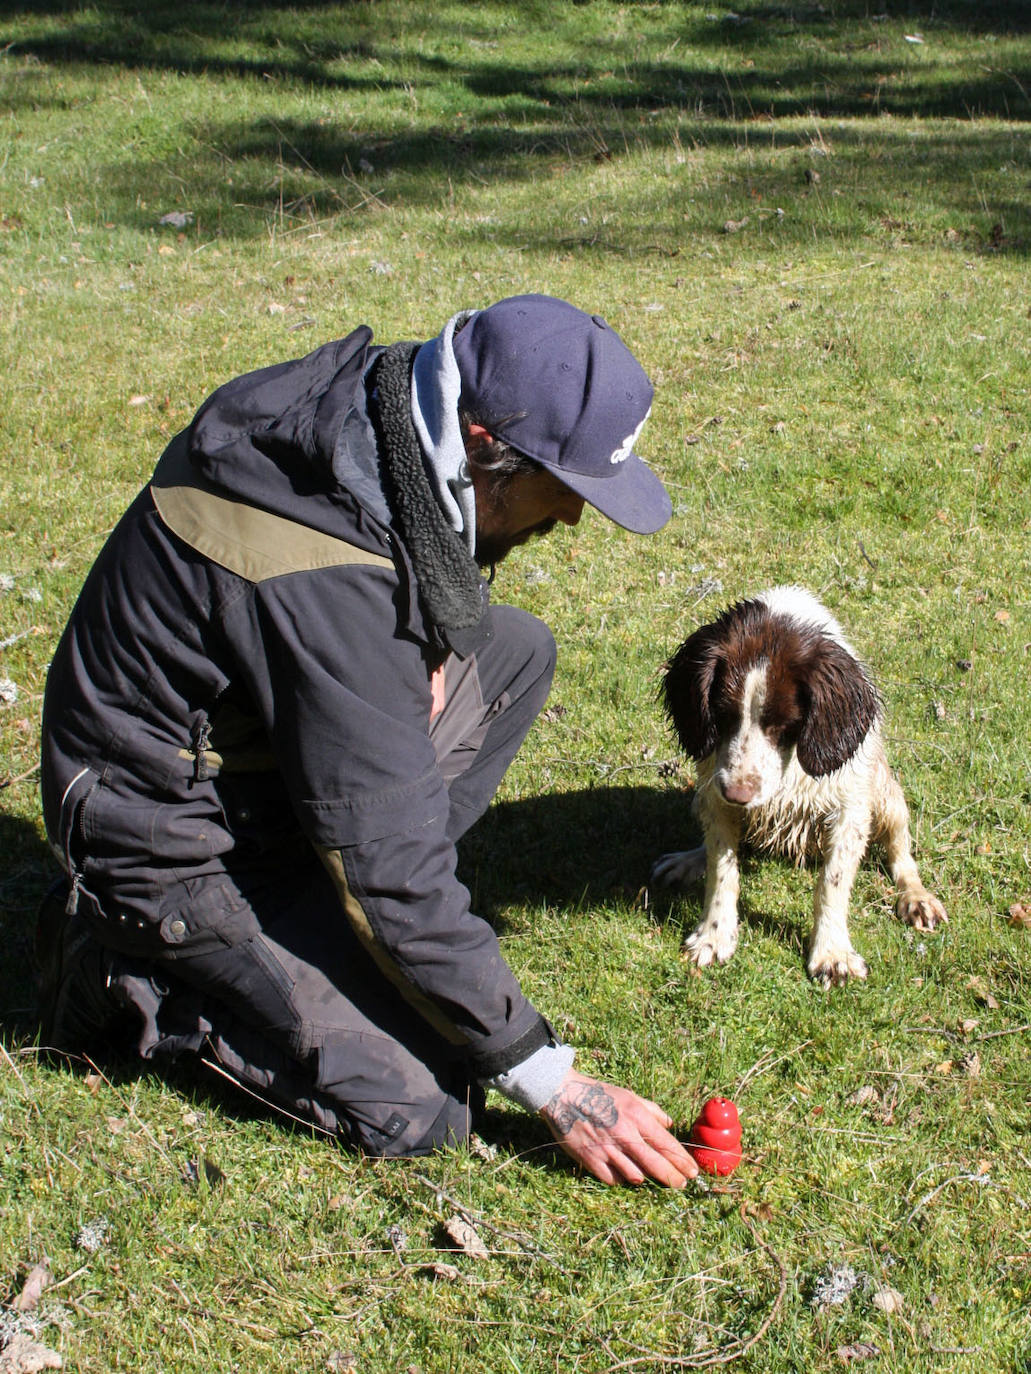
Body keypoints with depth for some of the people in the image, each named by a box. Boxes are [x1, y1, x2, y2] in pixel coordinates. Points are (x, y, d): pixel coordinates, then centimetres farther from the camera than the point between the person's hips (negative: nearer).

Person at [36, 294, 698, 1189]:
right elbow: (389, 867, -30)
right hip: (179, 840, -9)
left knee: (515, 652, 5)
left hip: (260, 754, 9)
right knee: (426, 1106, -14)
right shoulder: (318, 582, -34)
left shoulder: (372, 405, -9)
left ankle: (323, 912, 5)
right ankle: (136, 976, 3)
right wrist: (556, 1088, -23)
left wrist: (428, 650, -7)